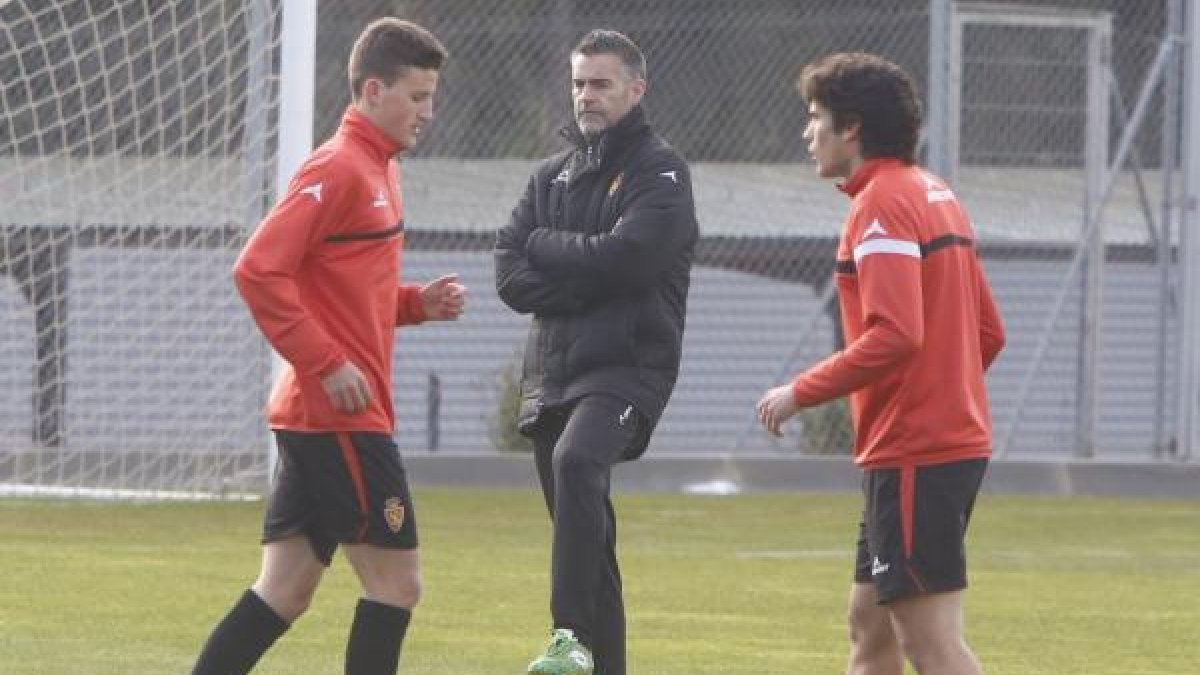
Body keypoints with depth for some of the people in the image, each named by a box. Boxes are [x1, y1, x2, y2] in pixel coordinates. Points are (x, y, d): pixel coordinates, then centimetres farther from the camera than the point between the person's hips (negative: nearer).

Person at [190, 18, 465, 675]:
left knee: (283, 592, 8)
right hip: (339, 416, -10)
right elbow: (258, 270, -20)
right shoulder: (337, 169, -12)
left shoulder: (378, 170, 17)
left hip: (313, 418, 10)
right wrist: (328, 364, -20)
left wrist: (419, 303, 8)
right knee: (396, 580, -5)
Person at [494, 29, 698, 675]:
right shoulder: (553, 175, 17)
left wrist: (544, 246, -4)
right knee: (583, 529, 9)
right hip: (550, 372, 7)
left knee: (576, 461, -33)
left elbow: (627, 257, -18)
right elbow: (511, 277, 5)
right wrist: (588, 279, -11)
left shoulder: (660, 173, -1)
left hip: (627, 367, -7)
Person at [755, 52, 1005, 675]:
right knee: (870, 625, 16)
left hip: (912, 457, -10)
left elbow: (894, 336, -24)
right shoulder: (936, 196, 16)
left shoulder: (882, 204, -13)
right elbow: (987, 331, 19)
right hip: (957, 438, 10)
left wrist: (802, 392, -15)